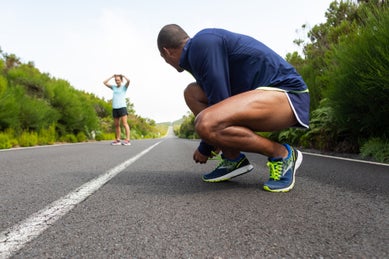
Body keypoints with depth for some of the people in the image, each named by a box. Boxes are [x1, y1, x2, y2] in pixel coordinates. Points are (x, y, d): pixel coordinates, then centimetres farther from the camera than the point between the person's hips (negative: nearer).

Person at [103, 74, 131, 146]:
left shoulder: (124, 86, 6)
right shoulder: (114, 87, 18)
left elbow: (128, 80, -12)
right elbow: (105, 82, 20)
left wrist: (123, 76, 6)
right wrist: (112, 77, 17)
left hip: (122, 107, -5)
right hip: (114, 108, 5)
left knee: (124, 124, -12)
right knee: (116, 125, 6)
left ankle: (127, 140, -16)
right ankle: (118, 140, 12)